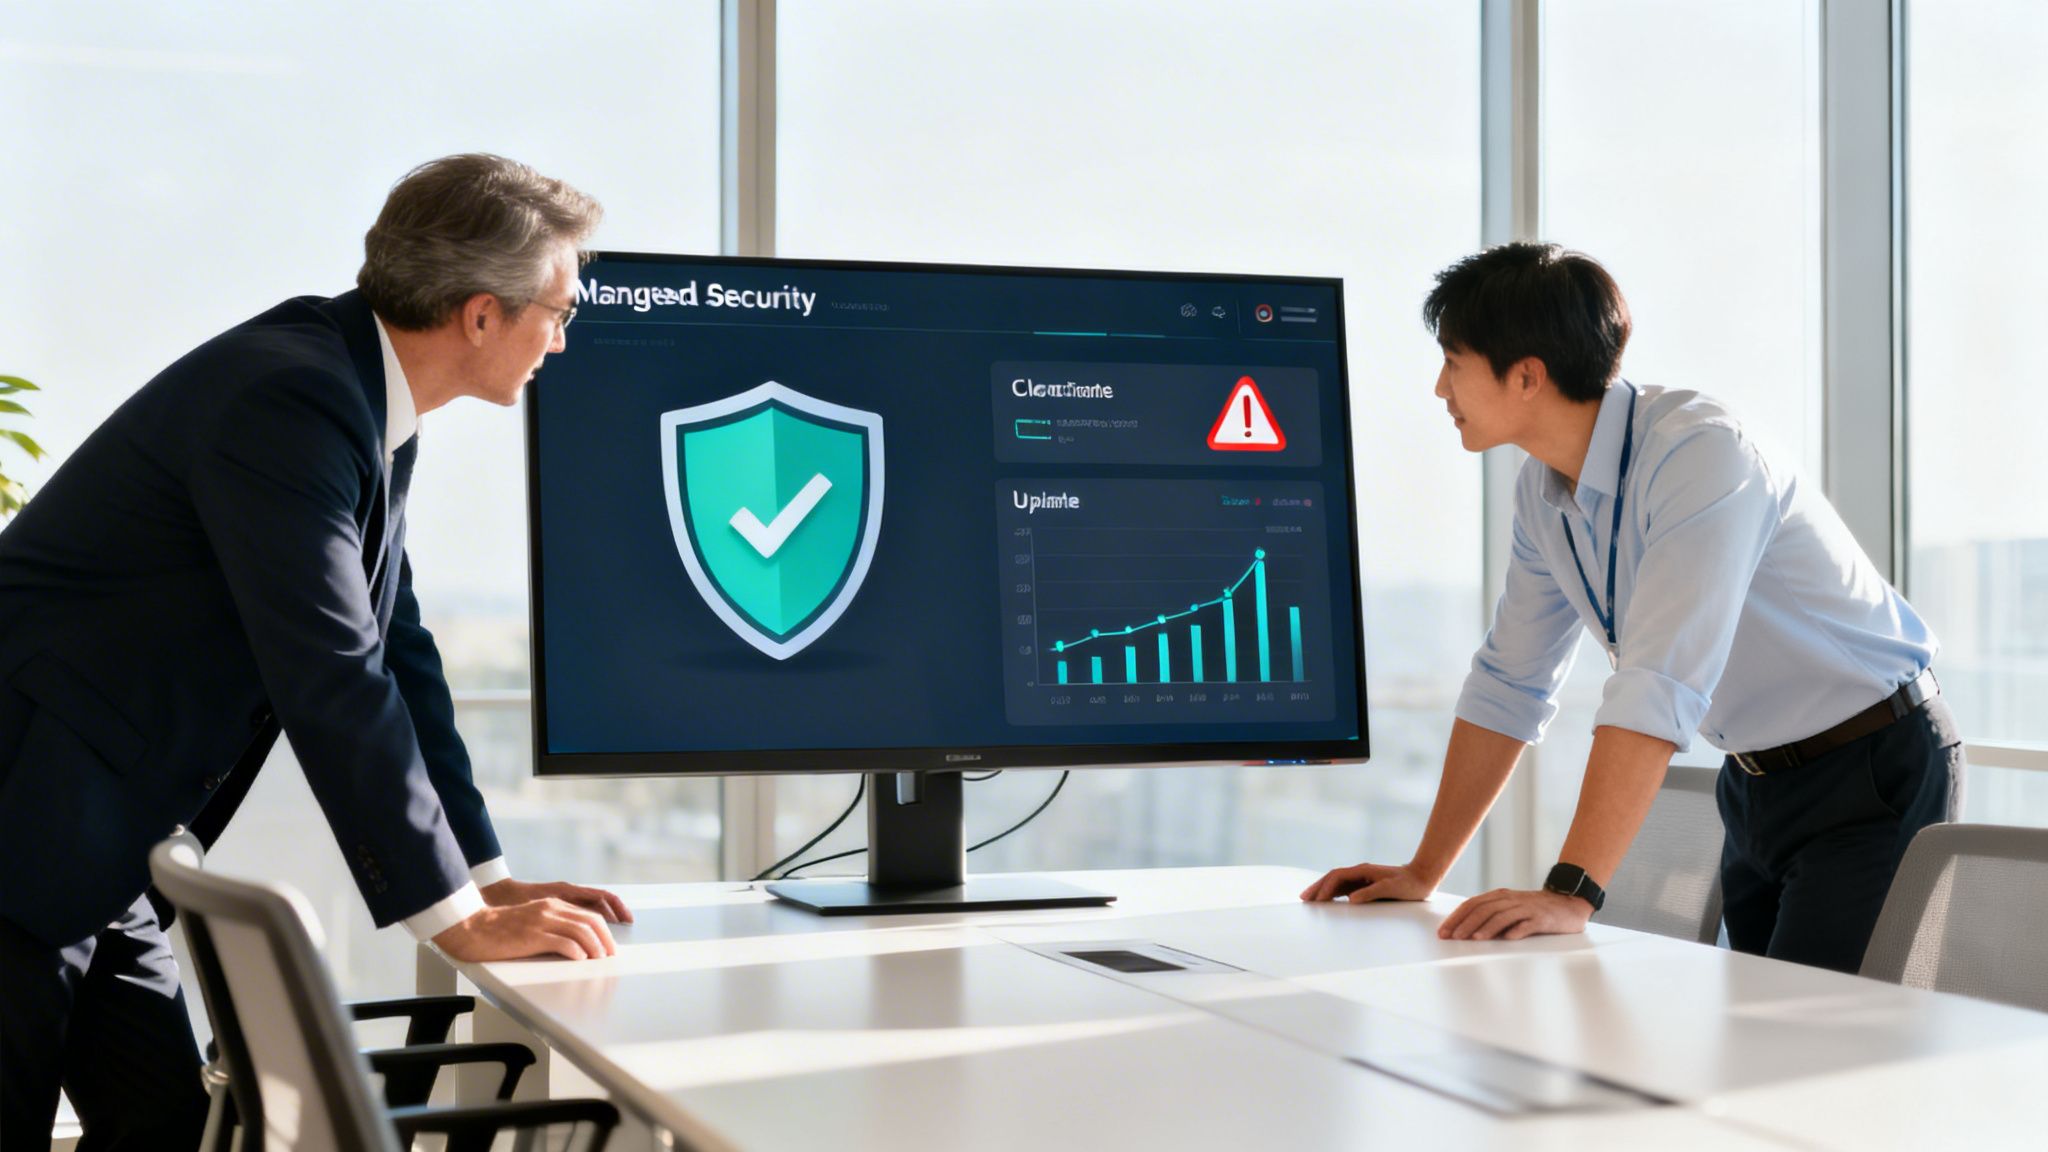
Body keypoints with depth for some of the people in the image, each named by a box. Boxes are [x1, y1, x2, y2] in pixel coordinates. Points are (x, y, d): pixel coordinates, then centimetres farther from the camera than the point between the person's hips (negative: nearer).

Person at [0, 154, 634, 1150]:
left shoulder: (364, 397, 7)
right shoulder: (290, 401, -24)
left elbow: (394, 649, 11)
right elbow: (332, 682, -27)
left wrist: (489, 881, 9)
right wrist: (459, 920, -21)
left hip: (96, 841, 10)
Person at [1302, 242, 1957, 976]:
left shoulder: (1697, 450, -27)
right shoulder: (1543, 488, 0)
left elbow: (1660, 685, -36)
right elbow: (1507, 686, 7)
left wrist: (1572, 893, -41)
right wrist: (1423, 873, 5)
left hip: (1871, 768, -7)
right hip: (1757, 779, 8)